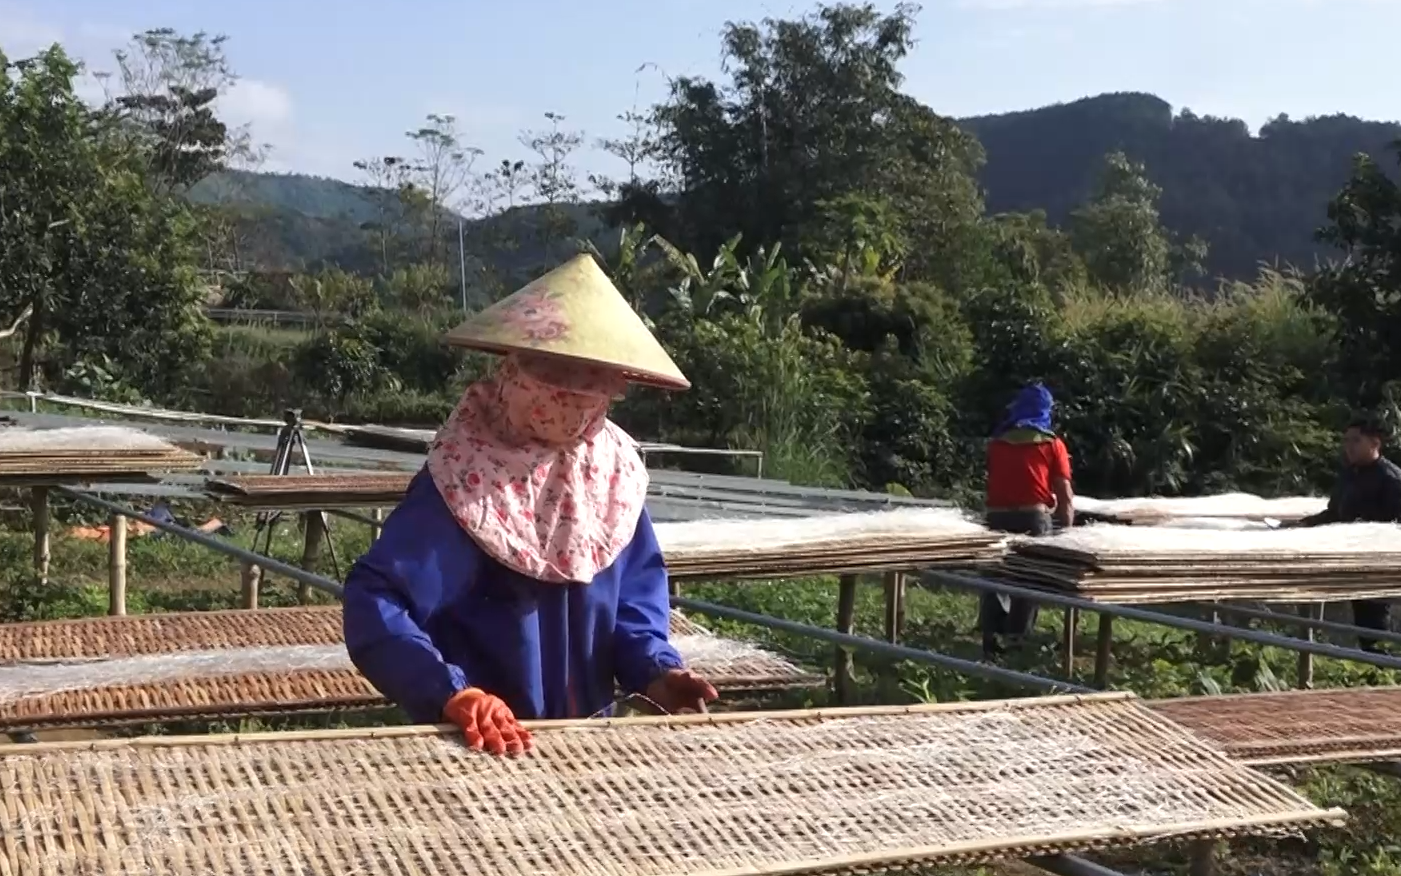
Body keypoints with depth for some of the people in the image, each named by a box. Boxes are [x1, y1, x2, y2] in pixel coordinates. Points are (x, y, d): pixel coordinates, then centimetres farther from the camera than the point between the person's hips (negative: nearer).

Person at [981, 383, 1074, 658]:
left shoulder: (997, 442, 15)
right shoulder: (1052, 444, 5)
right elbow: (1064, 494, 2)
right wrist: (1067, 527, 12)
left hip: (998, 515, 3)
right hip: (1033, 516, -3)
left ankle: (990, 636, 4)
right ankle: (1018, 639, 1)